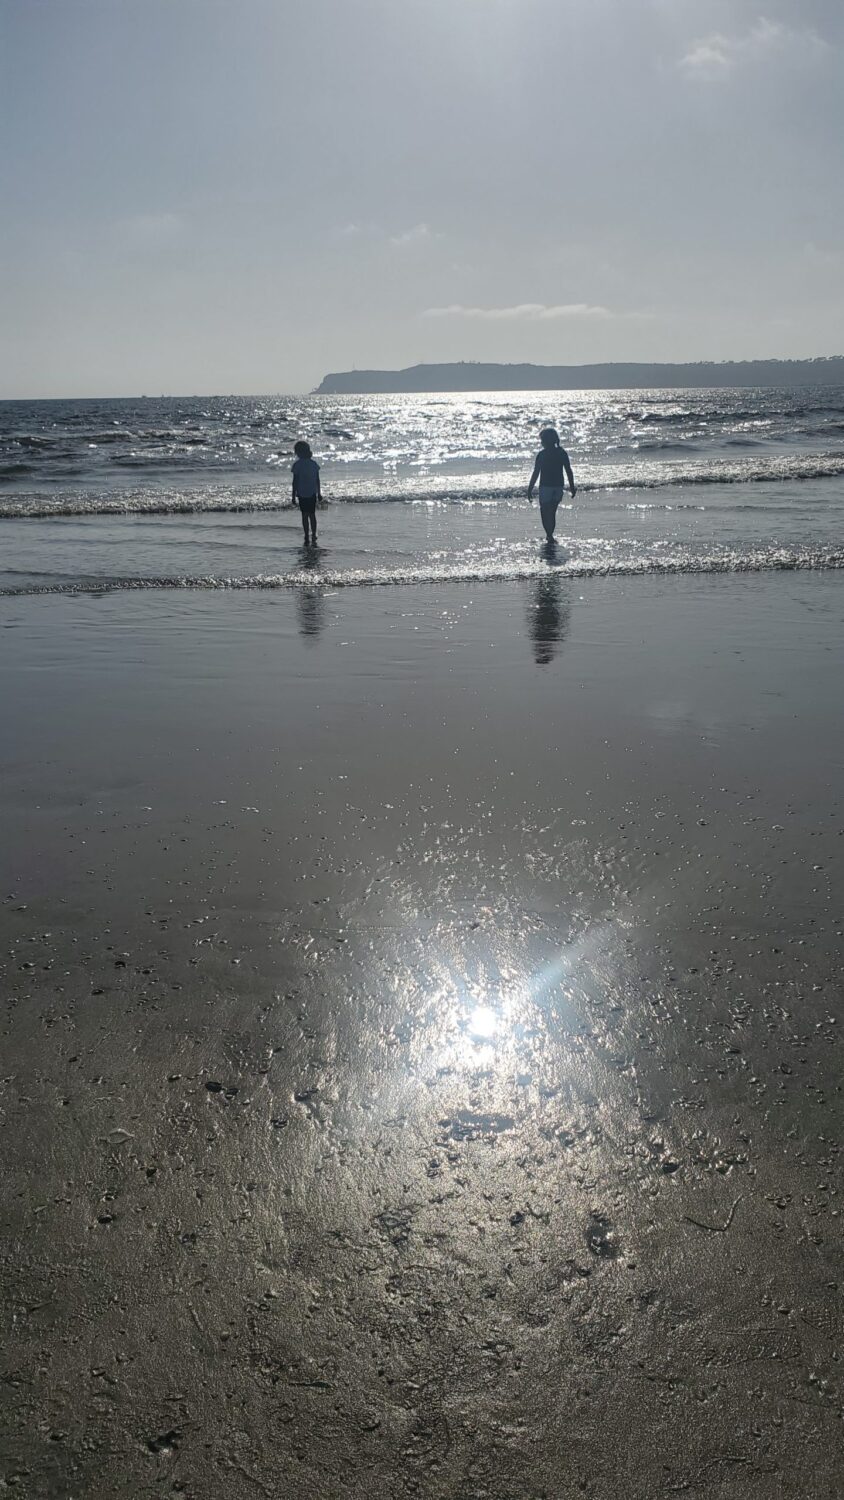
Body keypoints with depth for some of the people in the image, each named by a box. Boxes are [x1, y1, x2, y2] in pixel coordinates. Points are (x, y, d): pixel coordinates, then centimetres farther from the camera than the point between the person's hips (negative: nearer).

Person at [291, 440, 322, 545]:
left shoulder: (297, 465, -11)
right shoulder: (314, 463, -1)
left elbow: (295, 481, -9)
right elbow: (317, 480, 4)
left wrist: (294, 496, -3)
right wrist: (319, 493, 14)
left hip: (302, 494, -3)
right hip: (312, 493, 3)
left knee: (305, 515, 6)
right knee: (312, 515, 12)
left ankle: (307, 538, 6)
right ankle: (313, 537, 10)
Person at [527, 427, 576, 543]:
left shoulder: (542, 454, -10)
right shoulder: (562, 453, 3)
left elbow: (536, 473, -10)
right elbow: (569, 471, 4)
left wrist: (530, 489, -4)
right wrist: (572, 487, 11)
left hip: (546, 487, -5)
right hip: (559, 486, 5)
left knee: (545, 512, 5)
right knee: (552, 512, 19)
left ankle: (550, 535, -7)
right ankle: (550, 535, 23)